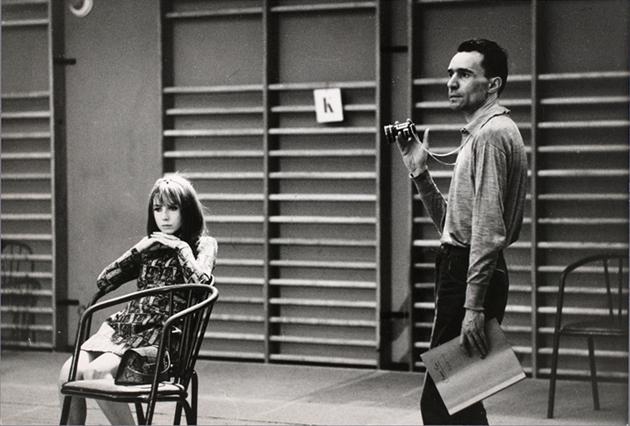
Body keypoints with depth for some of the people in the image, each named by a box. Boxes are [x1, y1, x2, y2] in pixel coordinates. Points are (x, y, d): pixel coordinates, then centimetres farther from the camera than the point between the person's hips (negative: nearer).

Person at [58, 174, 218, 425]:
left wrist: (181, 248, -6)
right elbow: (103, 282, 15)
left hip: (162, 334, -6)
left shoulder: (203, 245, 6)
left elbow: (200, 284, -15)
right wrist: (138, 250, 6)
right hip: (125, 325, 6)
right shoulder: (150, 246, 22)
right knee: (69, 373, -19)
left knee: (95, 371, -29)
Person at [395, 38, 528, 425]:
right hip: (460, 268, 11)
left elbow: (489, 229, -20)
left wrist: (473, 305, -24)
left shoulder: (492, 133, -11)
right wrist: (420, 173, 12)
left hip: (472, 274, -11)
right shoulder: (479, 133, 23)